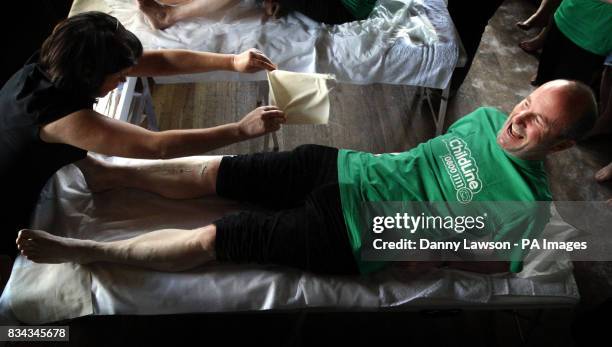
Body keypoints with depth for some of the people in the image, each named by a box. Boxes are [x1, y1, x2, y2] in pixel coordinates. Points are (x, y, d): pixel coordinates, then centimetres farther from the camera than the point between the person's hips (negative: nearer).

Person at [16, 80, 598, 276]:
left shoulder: (528, 202, -10)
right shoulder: (487, 117, 8)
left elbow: (493, 262, -4)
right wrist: (392, 161, 8)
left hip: (345, 237, -5)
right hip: (343, 168, 6)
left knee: (211, 238, -8)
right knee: (213, 172, 0)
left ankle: (82, 250, 7)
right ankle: (106, 173, 21)